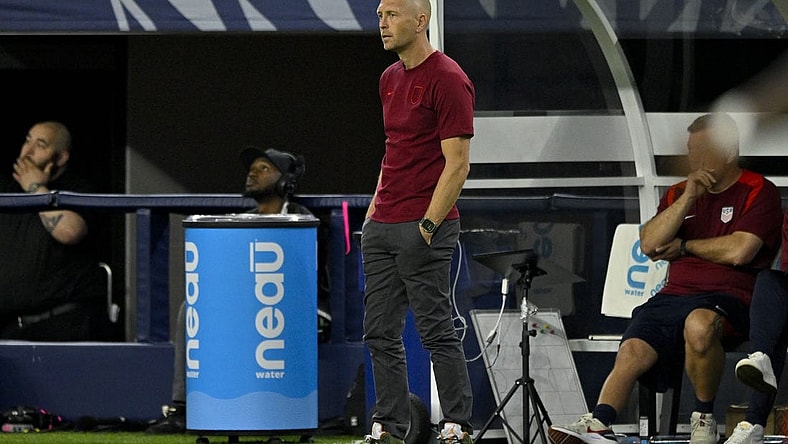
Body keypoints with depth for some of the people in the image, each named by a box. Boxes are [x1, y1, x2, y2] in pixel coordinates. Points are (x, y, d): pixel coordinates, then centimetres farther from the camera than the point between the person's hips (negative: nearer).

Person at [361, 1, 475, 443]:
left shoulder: (448, 79, -12)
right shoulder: (390, 79, 15)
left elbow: (457, 164, -15)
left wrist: (427, 226, -18)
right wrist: (374, 211, 16)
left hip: (425, 227, -9)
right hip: (383, 225, 9)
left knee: (436, 330, -4)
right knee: (381, 332, 8)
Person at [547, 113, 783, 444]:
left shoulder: (759, 193, 4)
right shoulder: (679, 193, 23)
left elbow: (739, 252, -11)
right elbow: (649, 244, 7)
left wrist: (684, 246, 4)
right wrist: (688, 198, -3)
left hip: (729, 300, -6)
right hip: (673, 295, 6)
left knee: (699, 323, -40)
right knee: (632, 351, -22)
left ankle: (704, 416, -22)